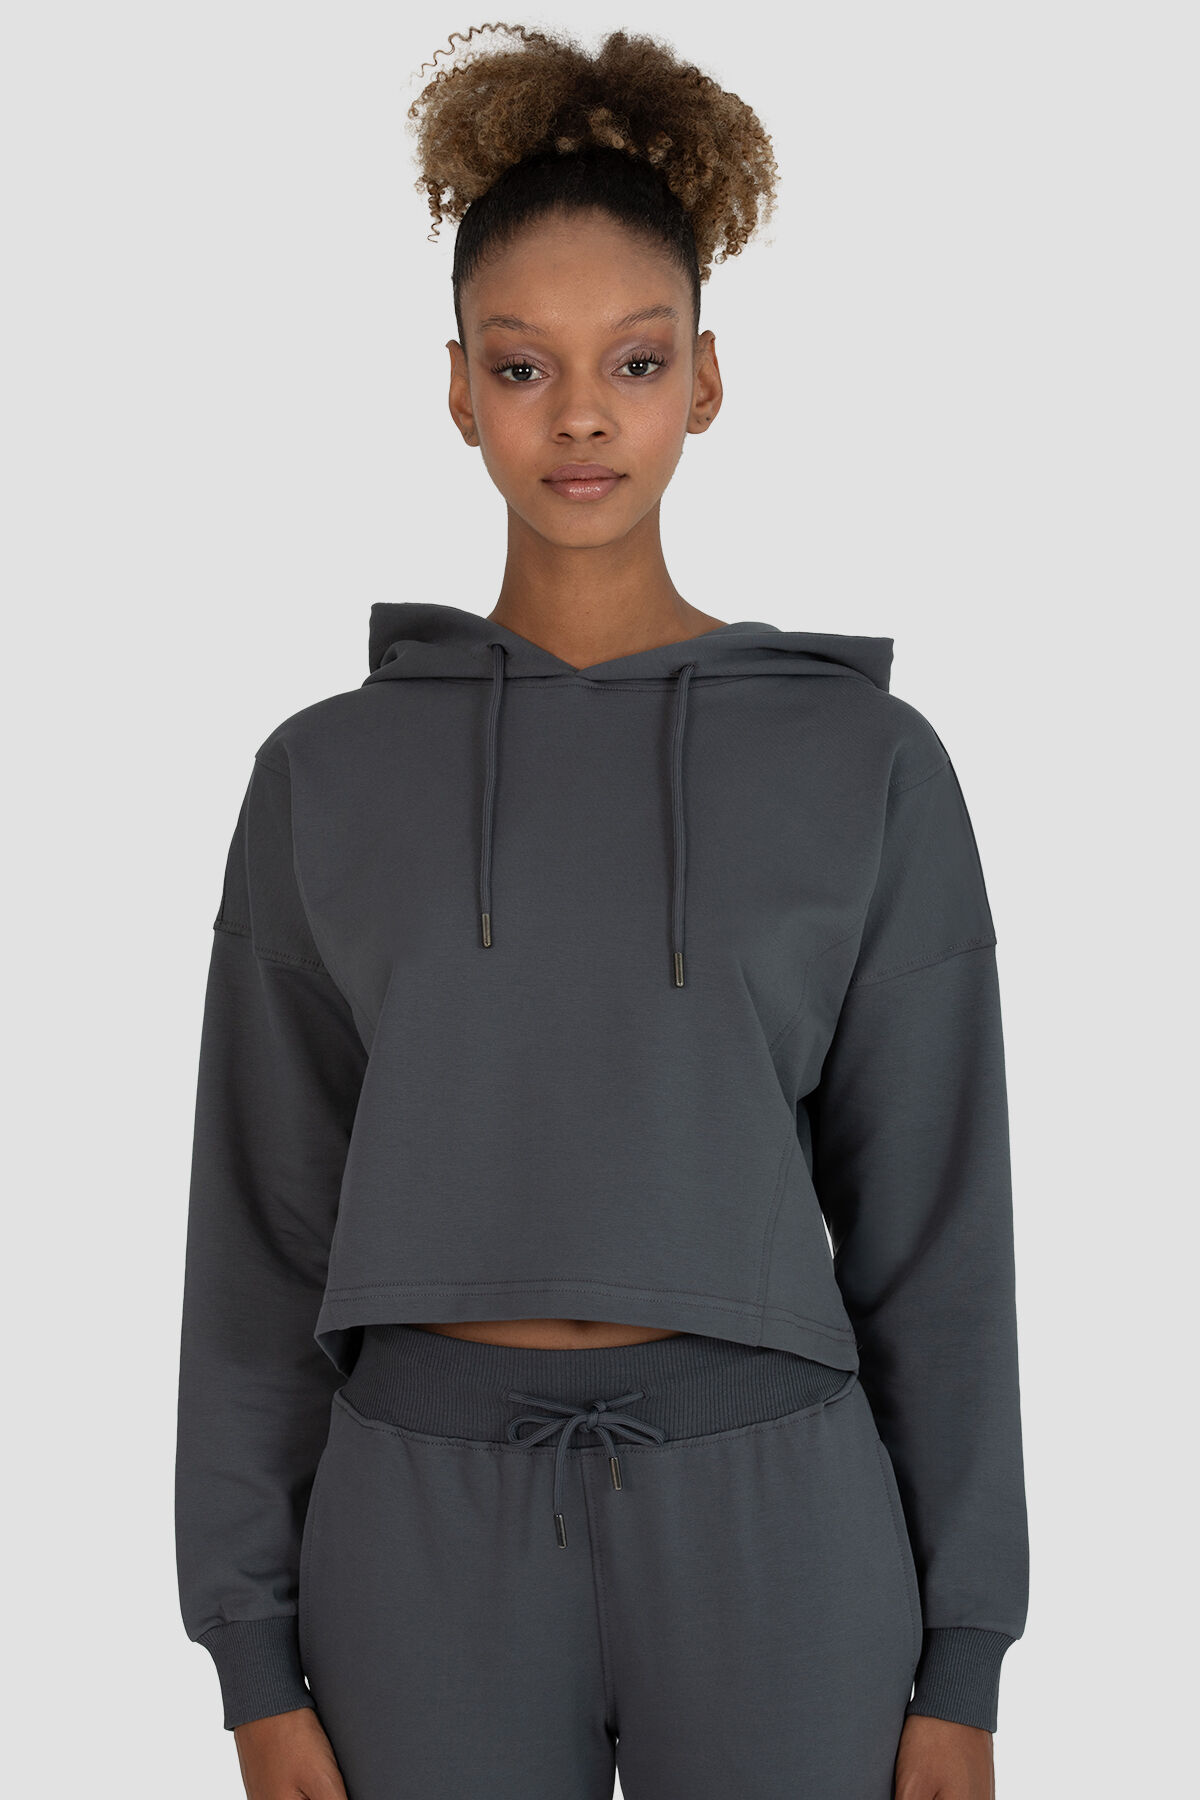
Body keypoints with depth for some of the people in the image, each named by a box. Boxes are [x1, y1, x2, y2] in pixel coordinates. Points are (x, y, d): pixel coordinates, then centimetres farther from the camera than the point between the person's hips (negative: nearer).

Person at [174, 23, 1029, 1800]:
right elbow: (264, 1230, 5)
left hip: (769, 1521, -1)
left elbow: (932, 1229, 2)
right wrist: (256, 1656, 2)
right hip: (430, 1527, 1)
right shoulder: (330, 775, 3)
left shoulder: (867, 765, 1)